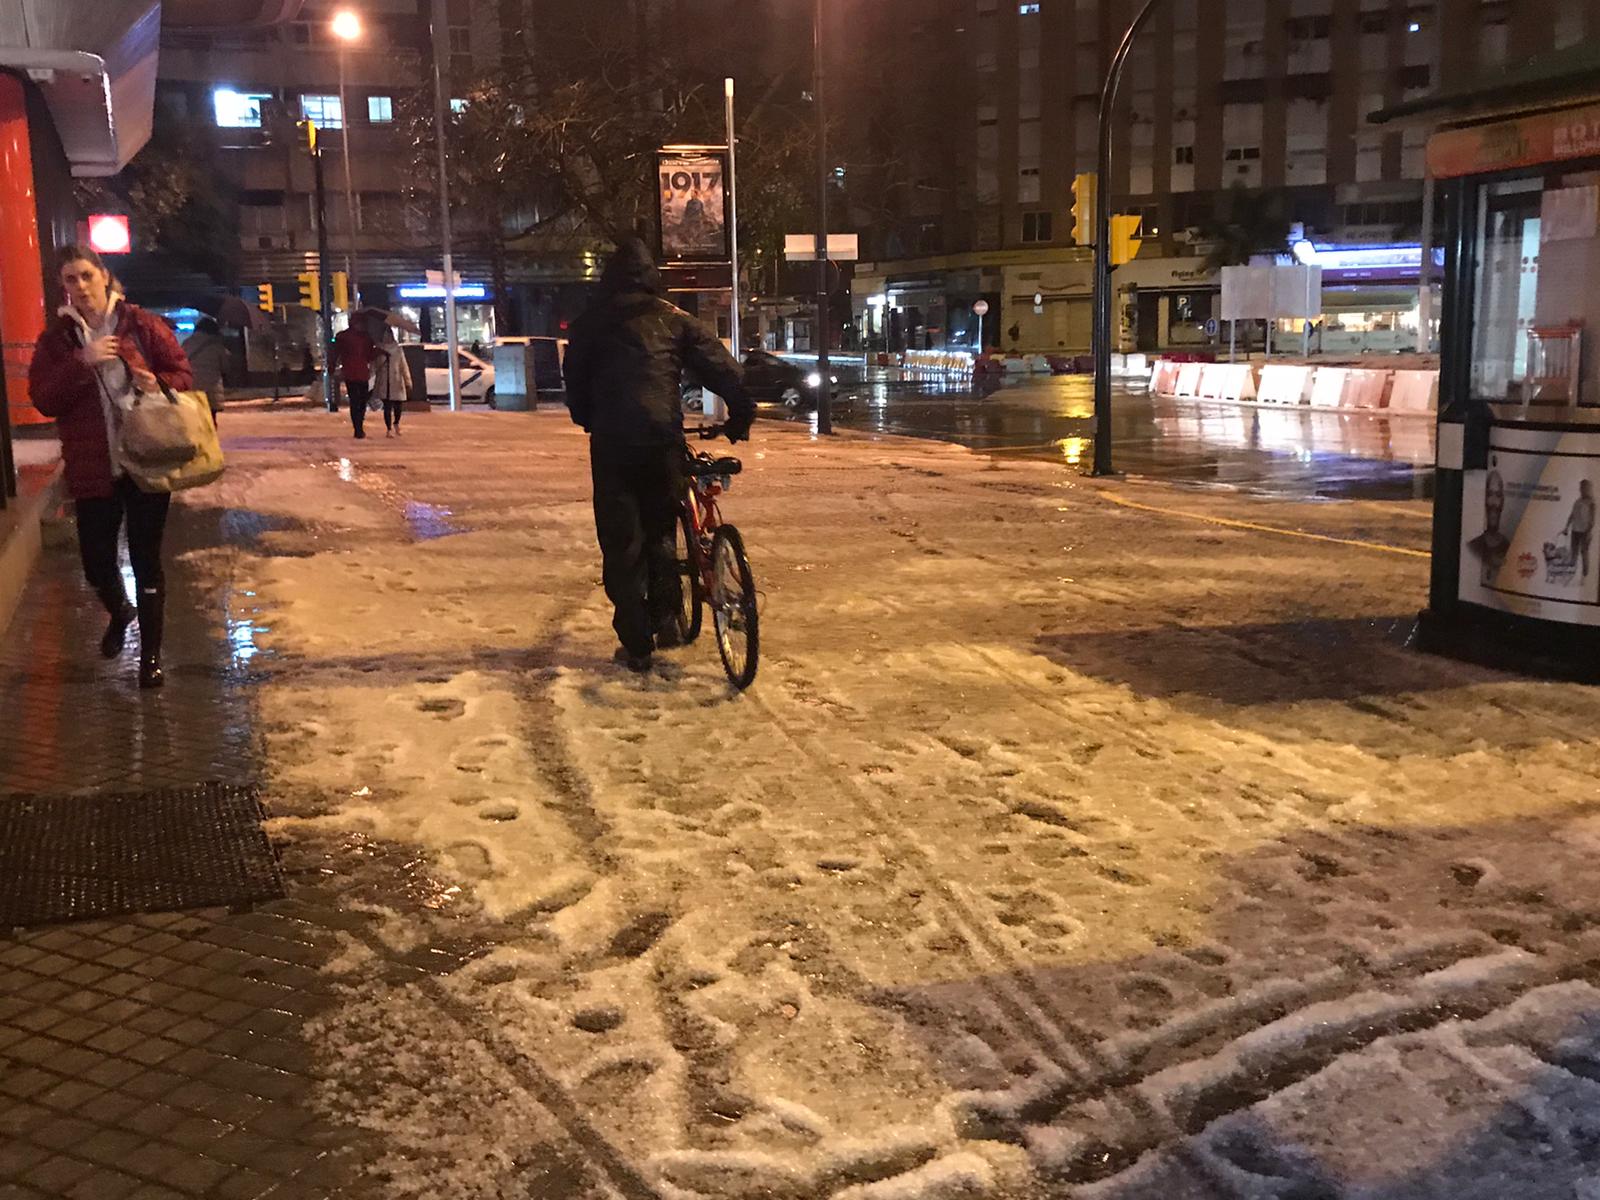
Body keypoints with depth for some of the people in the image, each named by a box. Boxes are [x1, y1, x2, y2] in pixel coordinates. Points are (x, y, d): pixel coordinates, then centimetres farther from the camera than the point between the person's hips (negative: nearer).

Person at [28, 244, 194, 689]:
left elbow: (184, 375, 2)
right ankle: (119, 613, 41)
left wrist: (159, 383, -19)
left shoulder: (142, 325, -2)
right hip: (92, 467, 2)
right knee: (96, 560, 5)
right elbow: (43, 399, -5)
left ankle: (151, 654, 16)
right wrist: (82, 362, -18)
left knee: (146, 560, 3)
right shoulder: (56, 337, 3)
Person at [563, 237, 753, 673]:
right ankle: (666, 618, 12)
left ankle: (636, 645, 2)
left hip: (612, 441, -1)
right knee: (660, 530, 21)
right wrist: (741, 413, 11)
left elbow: (576, 380, 13)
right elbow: (718, 363, 4)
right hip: (663, 438, 2)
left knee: (621, 543, 4)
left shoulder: (592, 321, 8)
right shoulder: (673, 318, 10)